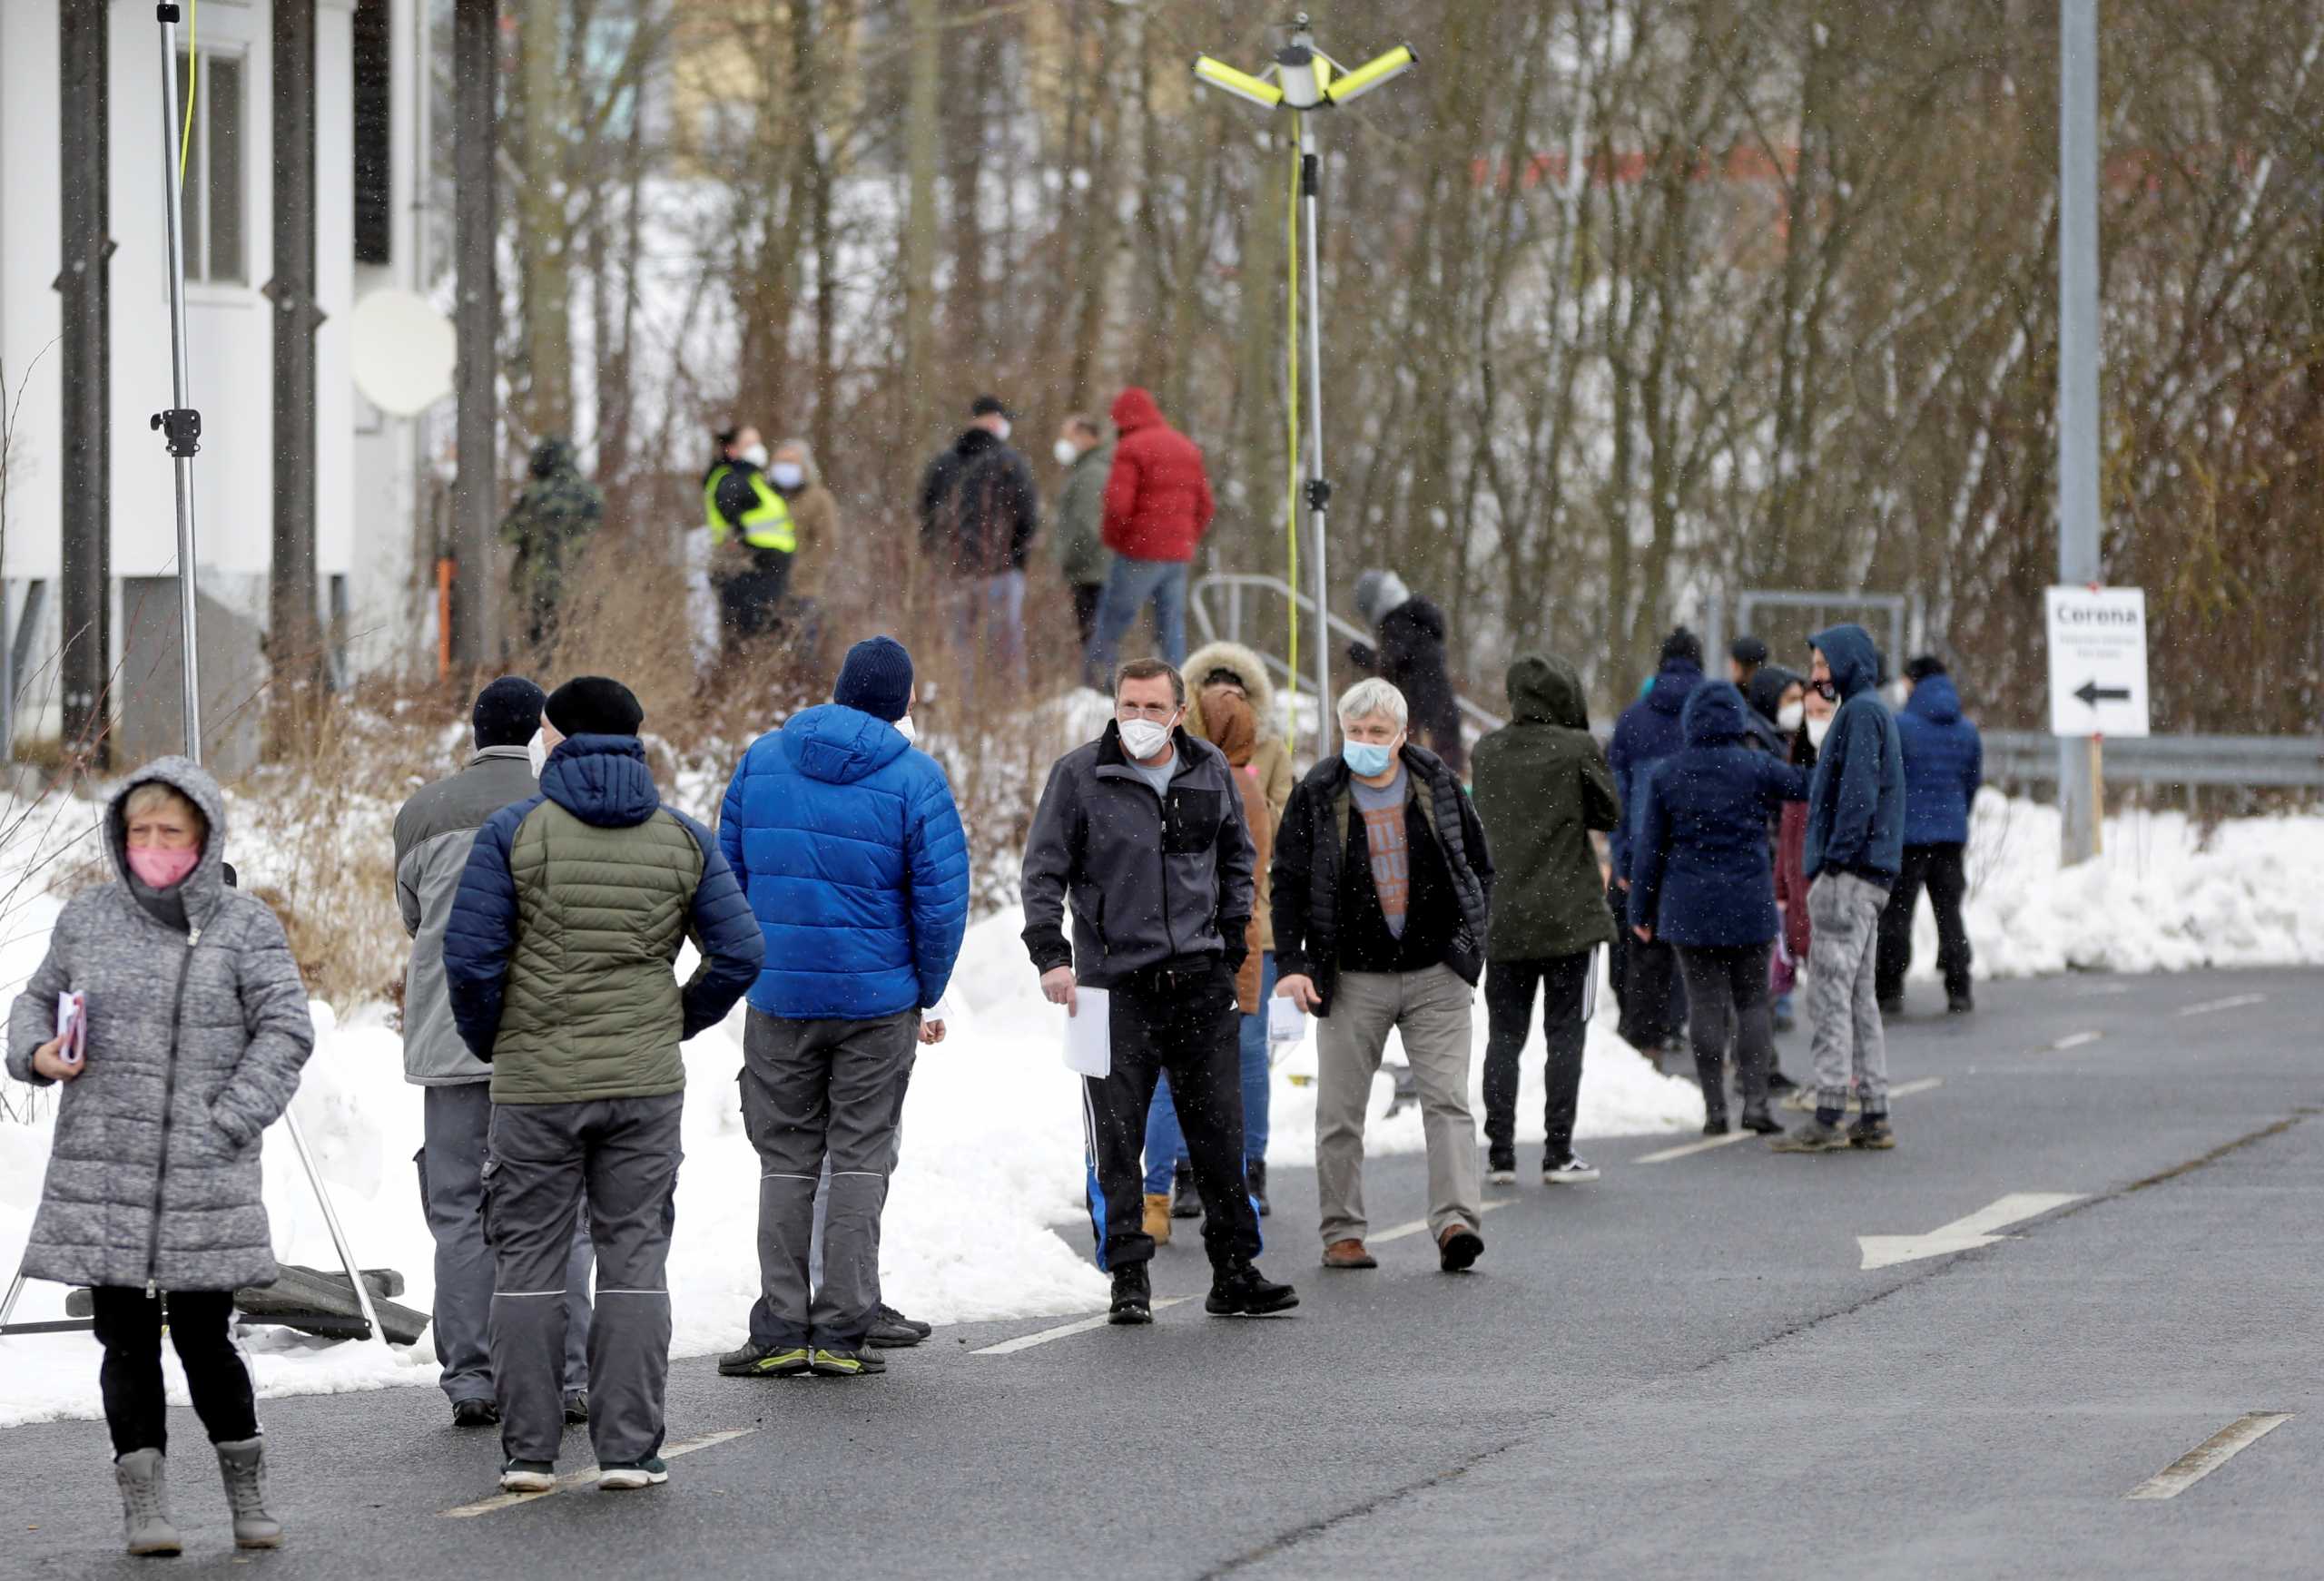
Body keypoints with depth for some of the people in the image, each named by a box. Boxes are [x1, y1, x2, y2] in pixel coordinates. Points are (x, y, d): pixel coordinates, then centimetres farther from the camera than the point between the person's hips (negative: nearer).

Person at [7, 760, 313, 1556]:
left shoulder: (244, 926, 0)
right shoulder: (88, 918, 8)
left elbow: (286, 1029, -4)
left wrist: (227, 1123, -12)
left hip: (206, 1177, -2)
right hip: (102, 1174, 2)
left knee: (203, 1337, -1)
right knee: (127, 1340, 1)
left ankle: (247, 1490, 17)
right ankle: (144, 1503, 5)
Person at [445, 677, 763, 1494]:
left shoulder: (514, 831, -6)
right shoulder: (682, 839, 2)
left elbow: (471, 958, -9)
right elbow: (739, 954, 1)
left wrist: (487, 1043, 8)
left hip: (536, 1082, -2)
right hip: (645, 1082, 2)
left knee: (529, 1263, 5)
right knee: (633, 1259, 5)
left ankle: (529, 1451, 3)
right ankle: (628, 1448, 0)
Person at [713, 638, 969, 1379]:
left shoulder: (763, 757, 3)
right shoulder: (914, 777, -8)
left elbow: (728, 871, 7)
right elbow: (942, 898, -9)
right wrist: (927, 995, 3)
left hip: (779, 993, 2)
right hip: (879, 997, -2)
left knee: (787, 1158, 10)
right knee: (861, 1156, 6)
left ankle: (781, 1329, 5)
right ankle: (843, 1330, 4)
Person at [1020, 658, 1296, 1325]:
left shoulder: (1211, 772, 8)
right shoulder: (1079, 776, -2)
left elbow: (1237, 858, 20)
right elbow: (1044, 871, -1)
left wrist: (1231, 942, 13)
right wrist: (1052, 956, -12)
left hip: (1199, 978, 3)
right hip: (1115, 982, -3)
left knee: (1220, 1133, 3)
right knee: (1116, 1139, -2)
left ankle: (1235, 1274, 9)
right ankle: (1129, 1279, 4)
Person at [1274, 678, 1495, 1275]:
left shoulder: (1437, 784, 4)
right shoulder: (1317, 795, -1)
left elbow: (1479, 865, 15)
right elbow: (1288, 883, 3)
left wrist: (1468, 937, 5)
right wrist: (1292, 963, -6)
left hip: (1435, 974, 1)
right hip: (1353, 977, -1)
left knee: (1447, 1100, -10)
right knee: (1340, 1112, 2)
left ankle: (1455, 1221, -16)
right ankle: (1342, 1233, 11)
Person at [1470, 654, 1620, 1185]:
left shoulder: (1487, 752, 2)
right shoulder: (1578, 749, -11)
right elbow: (1609, 813, -1)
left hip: (1502, 918, 3)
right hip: (1569, 917, -3)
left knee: (1504, 1036, 10)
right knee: (1565, 1036, 3)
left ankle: (1500, 1151, 7)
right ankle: (1557, 1153, 1)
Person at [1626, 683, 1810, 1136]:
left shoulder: (1666, 775, -2)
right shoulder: (1755, 768, -6)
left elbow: (1648, 847, 1)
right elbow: (1804, 785, 6)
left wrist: (1642, 911, 9)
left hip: (1689, 907, 1)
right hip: (1748, 906, -1)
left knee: (1706, 1004, 4)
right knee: (1752, 1001, 8)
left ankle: (1714, 1107, 0)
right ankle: (1755, 1100, -3)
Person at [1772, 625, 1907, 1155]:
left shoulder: (1863, 713, -11)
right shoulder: (1870, 711, 20)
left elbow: (1858, 795, -20)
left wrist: (1834, 862, -20)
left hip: (1849, 874, -10)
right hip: (1870, 877, 10)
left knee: (1830, 992, -10)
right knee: (1858, 996, 12)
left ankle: (1827, 1119, -12)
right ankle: (1873, 1116, 13)